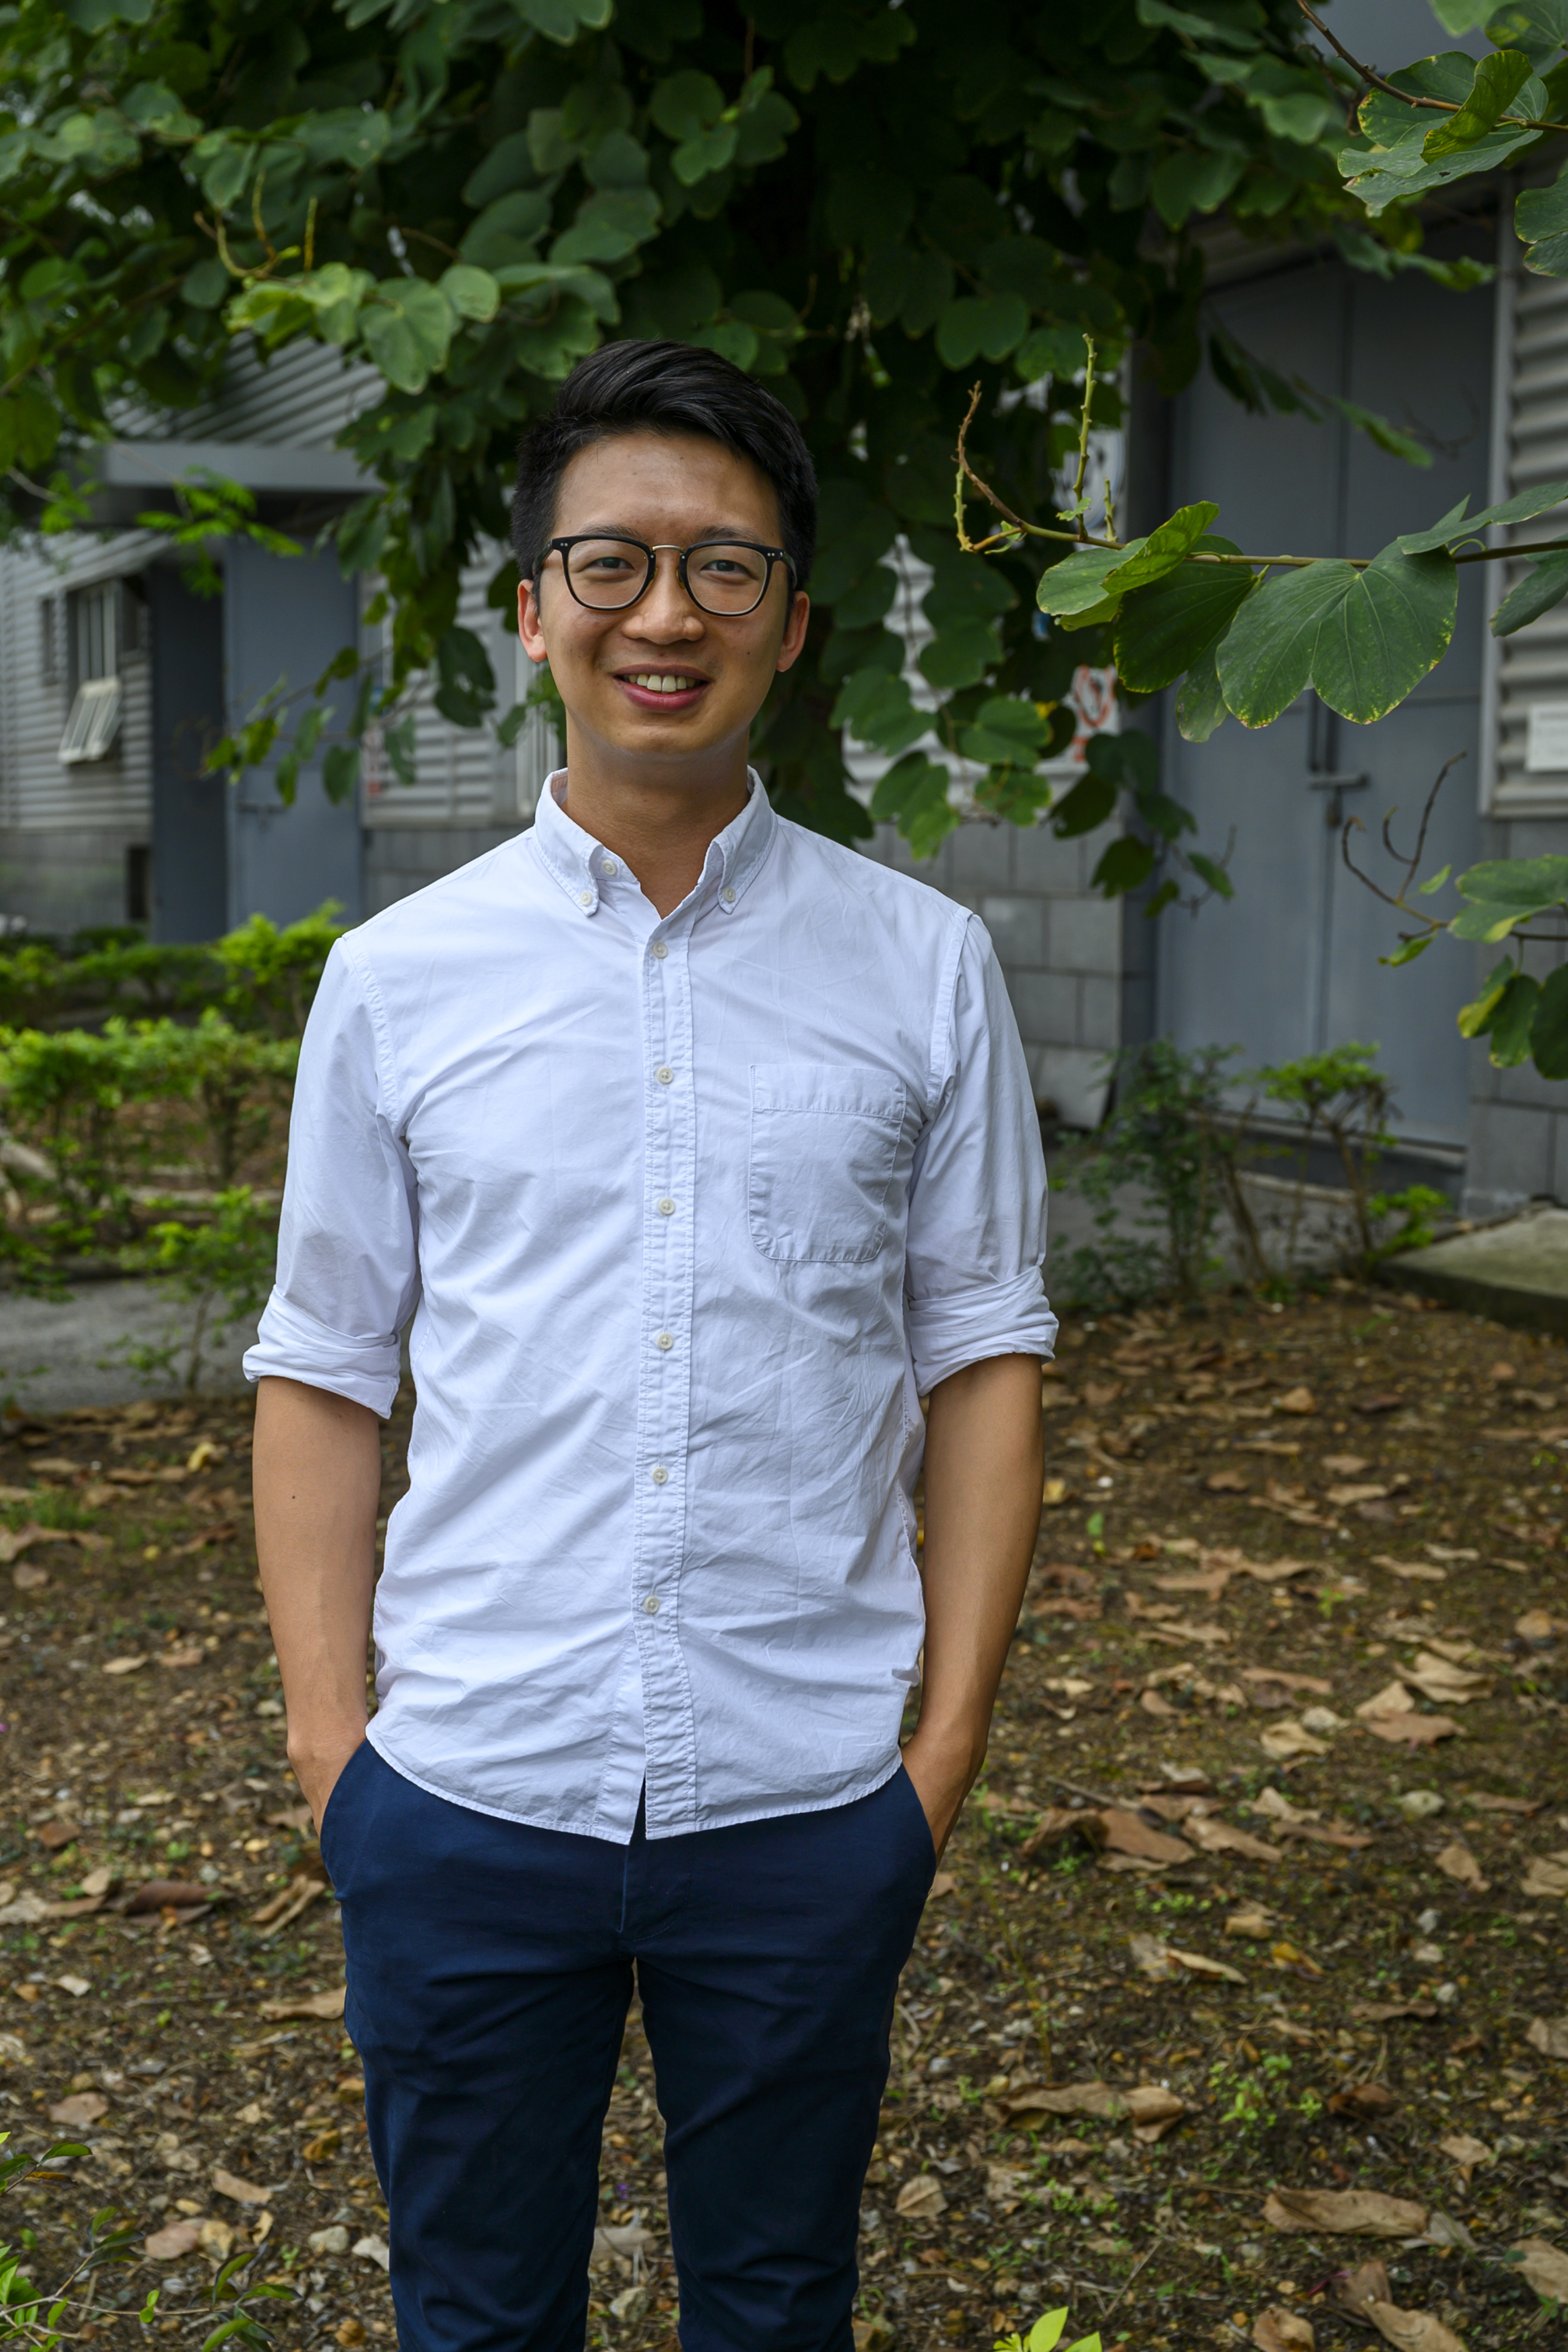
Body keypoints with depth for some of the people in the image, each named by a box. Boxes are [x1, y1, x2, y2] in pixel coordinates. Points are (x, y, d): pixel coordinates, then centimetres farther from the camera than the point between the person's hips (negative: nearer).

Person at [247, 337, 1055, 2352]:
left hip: (806, 1804, 0)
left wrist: (948, 1742, -1)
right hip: (465, 1798, 0)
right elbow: (322, 1374, 3)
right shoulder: (397, 977, 0)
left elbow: (982, 1357, 2)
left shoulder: (925, 968, 0)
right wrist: (330, 1737, -2)